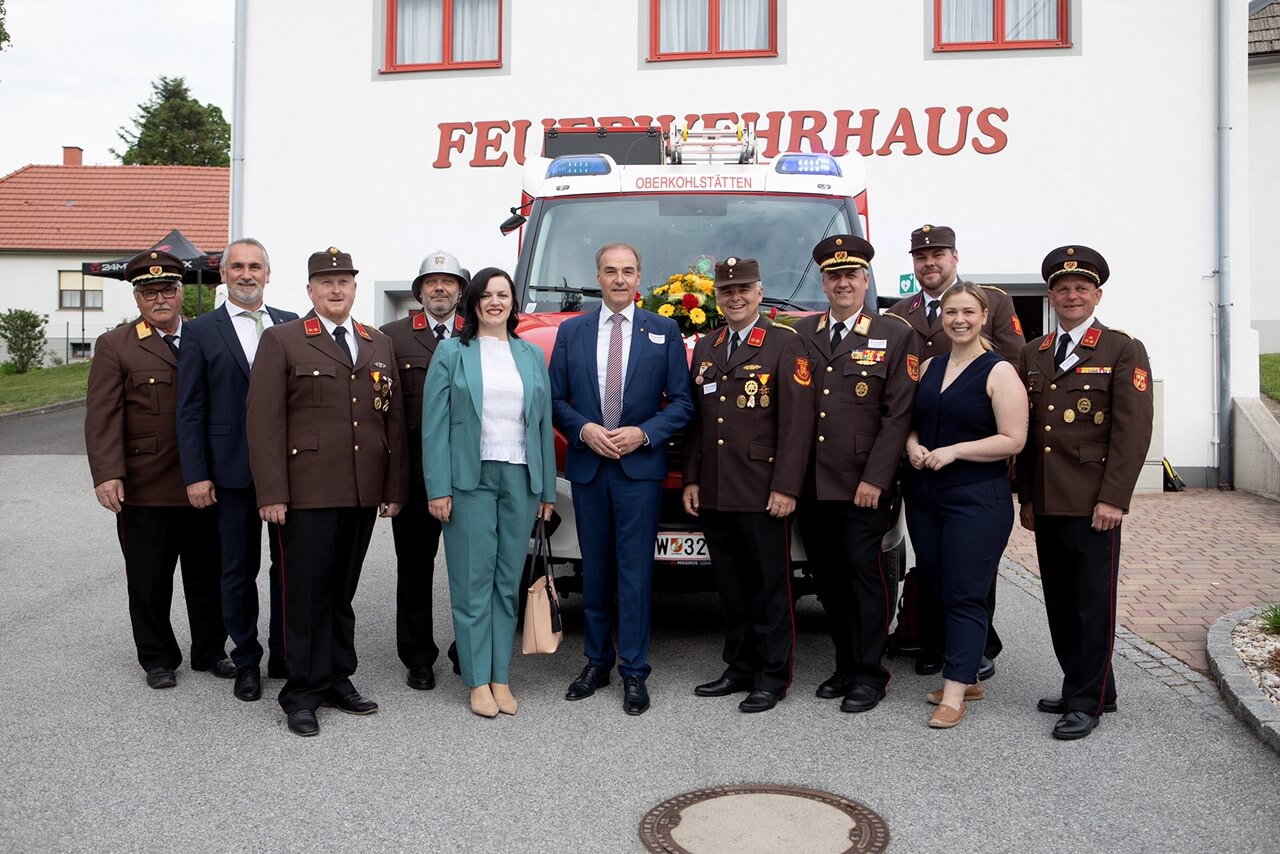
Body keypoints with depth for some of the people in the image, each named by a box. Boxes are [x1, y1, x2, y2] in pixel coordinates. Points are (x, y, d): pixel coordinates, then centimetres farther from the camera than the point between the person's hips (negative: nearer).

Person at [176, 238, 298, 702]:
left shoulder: (291, 326, 7)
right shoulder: (201, 331, 2)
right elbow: (190, 411, -1)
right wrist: (195, 475, -7)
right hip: (232, 471, -1)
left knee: (289, 565, 8)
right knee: (239, 571, 9)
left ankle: (285, 655, 23)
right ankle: (246, 661, 23)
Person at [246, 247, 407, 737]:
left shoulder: (380, 345, 14)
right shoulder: (282, 341, 0)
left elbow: (393, 420, 13)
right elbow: (265, 421, -6)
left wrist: (394, 488, 7)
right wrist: (272, 493, -12)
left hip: (363, 494, 4)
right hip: (308, 492, -4)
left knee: (343, 591, 13)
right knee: (308, 592, 1)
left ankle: (338, 679, 24)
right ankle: (303, 693, 11)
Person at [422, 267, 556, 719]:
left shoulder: (532, 355, 13)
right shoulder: (451, 352, 4)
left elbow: (544, 422, 12)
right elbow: (435, 423, -2)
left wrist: (547, 489, 8)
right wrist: (438, 488, -10)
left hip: (520, 479, 3)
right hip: (470, 479, -3)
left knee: (508, 580, 6)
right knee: (474, 580, -1)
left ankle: (501, 678, 14)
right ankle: (478, 681, 8)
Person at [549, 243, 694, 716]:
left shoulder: (664, 331, 4)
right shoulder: (570, 331, 9)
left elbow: (682, 401, 2)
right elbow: (556, 399, 8)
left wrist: (644, 433, -12)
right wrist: (583, 429, -10)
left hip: (640, 467, -2)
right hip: (586, 466, 2)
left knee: (635, 569, -2)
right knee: (594, 569, 10)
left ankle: (634, 672, 6)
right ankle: (597, 661, 22)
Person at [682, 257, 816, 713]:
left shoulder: (786, 344, -4)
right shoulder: (705, 348, 15)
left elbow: (798, 419, -10)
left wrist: (785, 487, -15)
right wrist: (691, 480, 10)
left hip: (761, 493, -6)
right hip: (714, 493, 6)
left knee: (770, 586, 2)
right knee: (731, 586, 13)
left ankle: (772, 677, 12)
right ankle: (740, 668, 24)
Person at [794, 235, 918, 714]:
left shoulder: (896, 336, 1)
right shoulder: (801, 334, 11)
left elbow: (898, 415, -5)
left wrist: (875, 478, -11)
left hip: (863, 486, -4)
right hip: (812, 485, 4)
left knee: (863, 573, -2)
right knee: (828, 578, 9)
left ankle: (869, 675, 10)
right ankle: (845, 666, 23)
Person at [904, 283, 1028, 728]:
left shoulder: (999, 372, -7)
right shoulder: (929, 366, 12)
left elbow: (1013, 440, -12)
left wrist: (954, 451, -18)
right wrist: (912, 445, -3)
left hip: (977, 499, -7)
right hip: (925, 497, 7)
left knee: (965, 595, -4)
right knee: (939, 590, 11)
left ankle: (954, 694, 1)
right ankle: (967, 678, 24)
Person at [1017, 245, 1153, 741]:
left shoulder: (1123, 351, -2)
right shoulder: (1032, 355, 13)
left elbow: (1133, 430, -8)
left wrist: (1112, 499, -14)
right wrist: (1026, 496, 11)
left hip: (1093, 504, -5)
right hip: (1047, 505, 5)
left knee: (1092, 604, 1)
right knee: (1060, 603, 11)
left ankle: (1087, 703, 10)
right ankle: (1083, 688, 25)